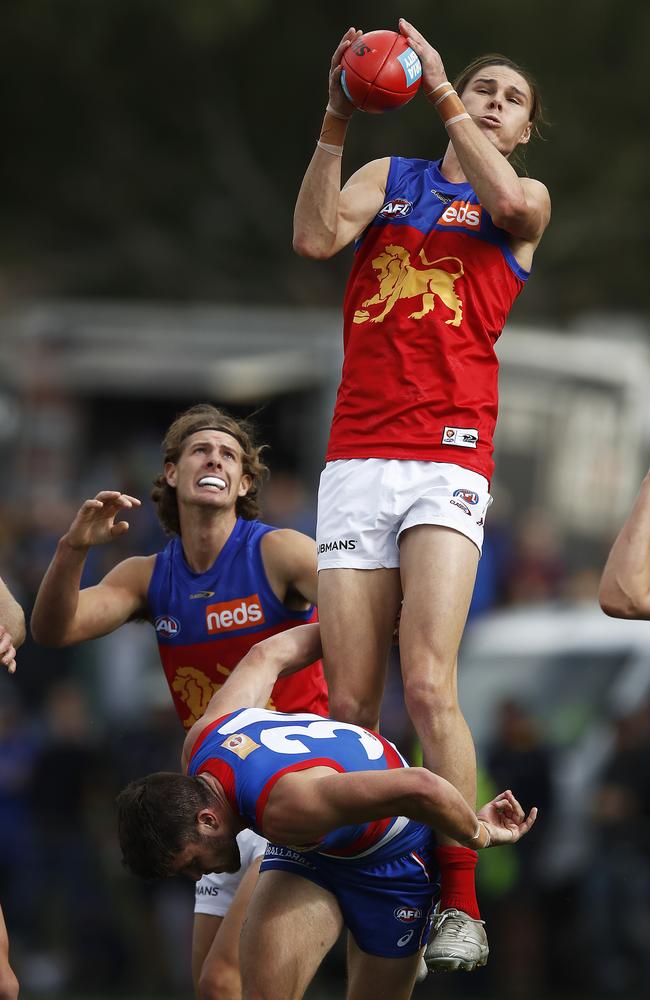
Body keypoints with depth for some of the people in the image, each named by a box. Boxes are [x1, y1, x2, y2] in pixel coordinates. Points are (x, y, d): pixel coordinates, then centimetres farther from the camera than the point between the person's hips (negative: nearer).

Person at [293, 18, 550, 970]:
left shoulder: (527, 201, 13)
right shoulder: (390, 177, 19)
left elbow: (506, 198, -12)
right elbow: (314, 237, 0)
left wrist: (438, 90, -9)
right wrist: (337, 120, -8)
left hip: (449, 457, -3)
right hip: (356, 457, 3)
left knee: (428, 686, -18)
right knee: (351, 703, -3)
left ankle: (460, 905, -16)